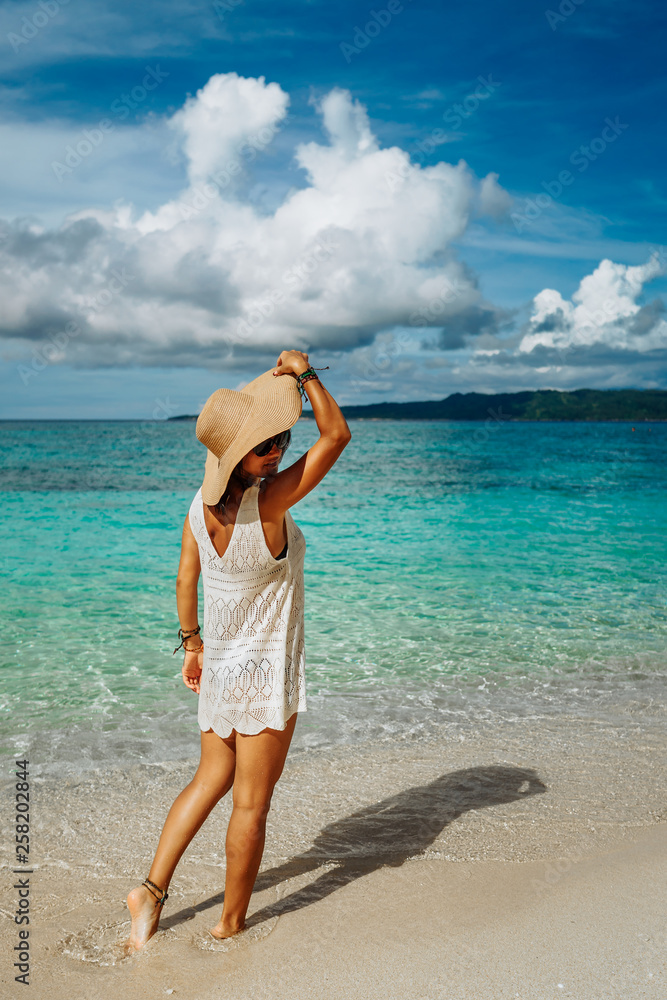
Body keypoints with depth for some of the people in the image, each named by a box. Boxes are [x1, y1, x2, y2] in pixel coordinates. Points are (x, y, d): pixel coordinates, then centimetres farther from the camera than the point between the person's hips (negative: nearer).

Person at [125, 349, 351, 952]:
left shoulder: (201, 506, -4)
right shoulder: (267, 502, -25)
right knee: (251, 802, 8)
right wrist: (305, 372, -13)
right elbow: (337, 434, -21)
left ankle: (153, 890, 22)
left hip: (219, 668, 7)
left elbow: (186, 577, 7)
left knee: (212, 779, 24)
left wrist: (192, 642, 19)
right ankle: (231, 925, 23)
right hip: (265, 673, -7)